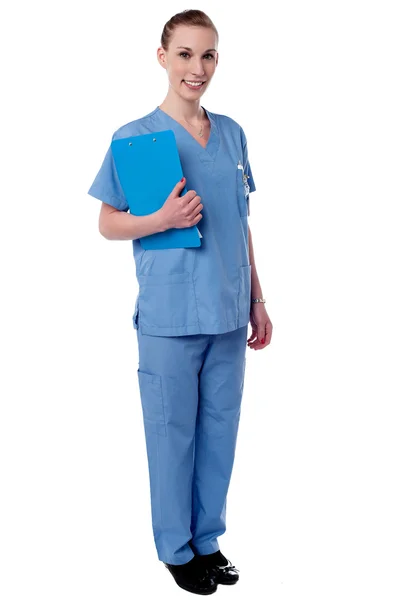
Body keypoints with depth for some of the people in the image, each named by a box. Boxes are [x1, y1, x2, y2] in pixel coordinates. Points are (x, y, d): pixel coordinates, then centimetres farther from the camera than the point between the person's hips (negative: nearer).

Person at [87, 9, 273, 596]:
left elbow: (242, 224, 13)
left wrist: (257, 300, 12)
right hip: (170, 315, -4)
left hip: (229, 313, 5)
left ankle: (207, 538, 33)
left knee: (220, 429, 13)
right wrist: (163, 219, -20)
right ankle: (177, 547, 27)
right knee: (173, 432, 7)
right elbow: (108, 223, -1)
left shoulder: (232, 133, 8)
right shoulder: (134, 137, -6)